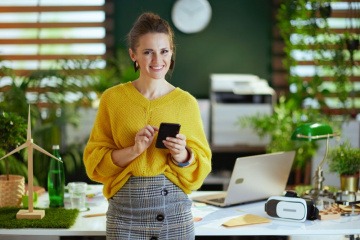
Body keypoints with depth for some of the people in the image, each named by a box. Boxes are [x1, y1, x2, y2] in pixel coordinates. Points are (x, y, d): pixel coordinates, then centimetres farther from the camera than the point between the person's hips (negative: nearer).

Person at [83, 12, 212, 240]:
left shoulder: (186, 102, 1)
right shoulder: (113, 98, 0)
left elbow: (202, 165, 5)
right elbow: (95, 160, 0)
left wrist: (182, 154, -15)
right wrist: (134, 150, -15)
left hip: (174, 209, 1)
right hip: (125, 210, -1)